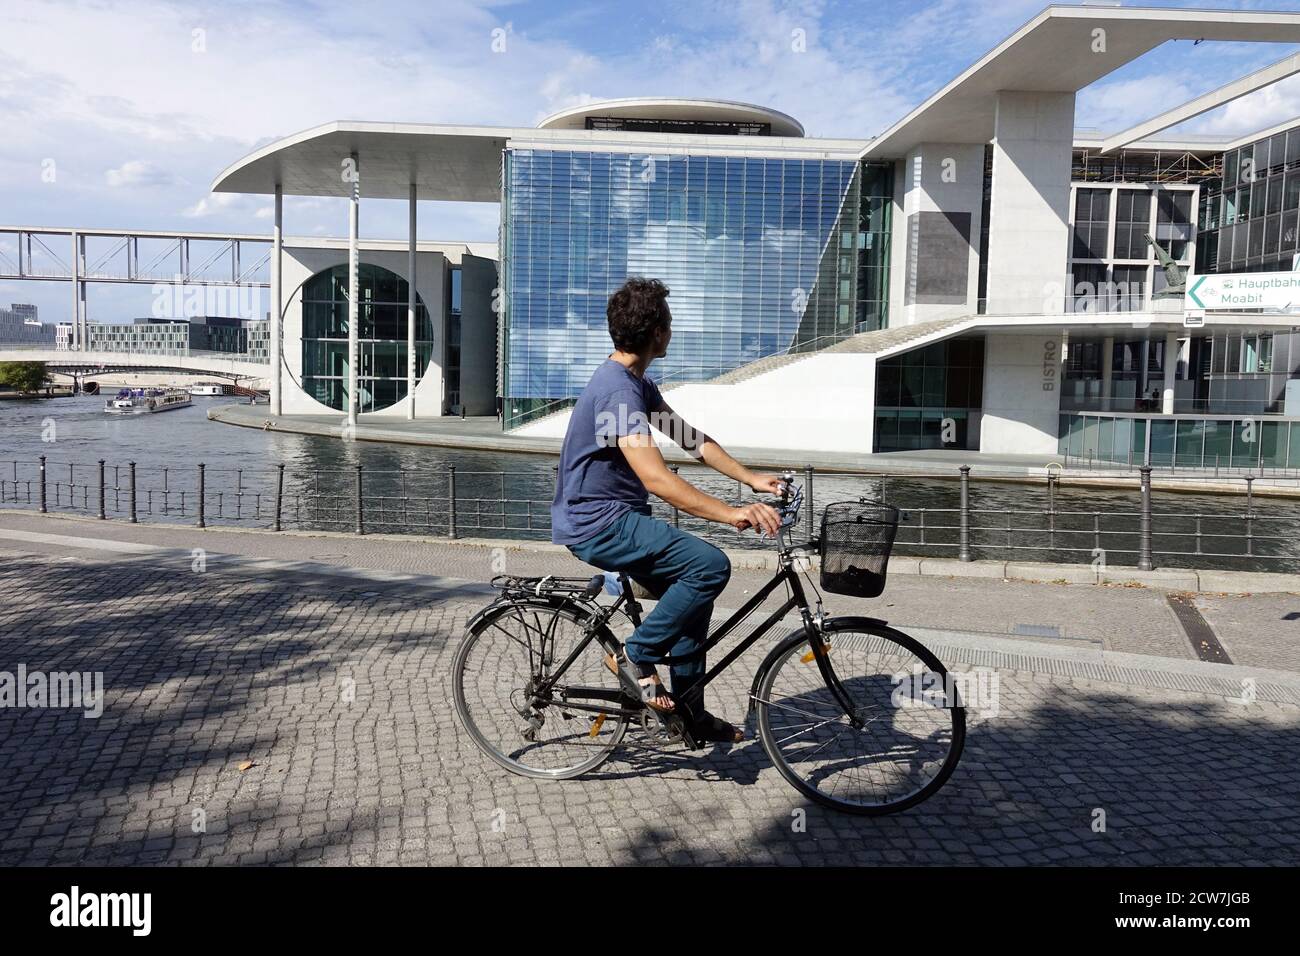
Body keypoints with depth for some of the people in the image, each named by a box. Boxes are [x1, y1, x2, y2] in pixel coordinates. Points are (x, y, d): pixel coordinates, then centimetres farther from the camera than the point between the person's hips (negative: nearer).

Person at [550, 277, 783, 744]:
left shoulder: (634, 381, 11)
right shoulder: (618, 390, -22)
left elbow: (691, 439, 14)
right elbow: (656, 479, -32)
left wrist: (751, 479, 6)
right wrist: (730, 513, -35)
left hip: (611, 517, 10)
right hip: (598, 524, -10)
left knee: (693, 590, 12)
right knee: (710, 565, -20)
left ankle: (687, 711, 21)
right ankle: (636, 657, -6)